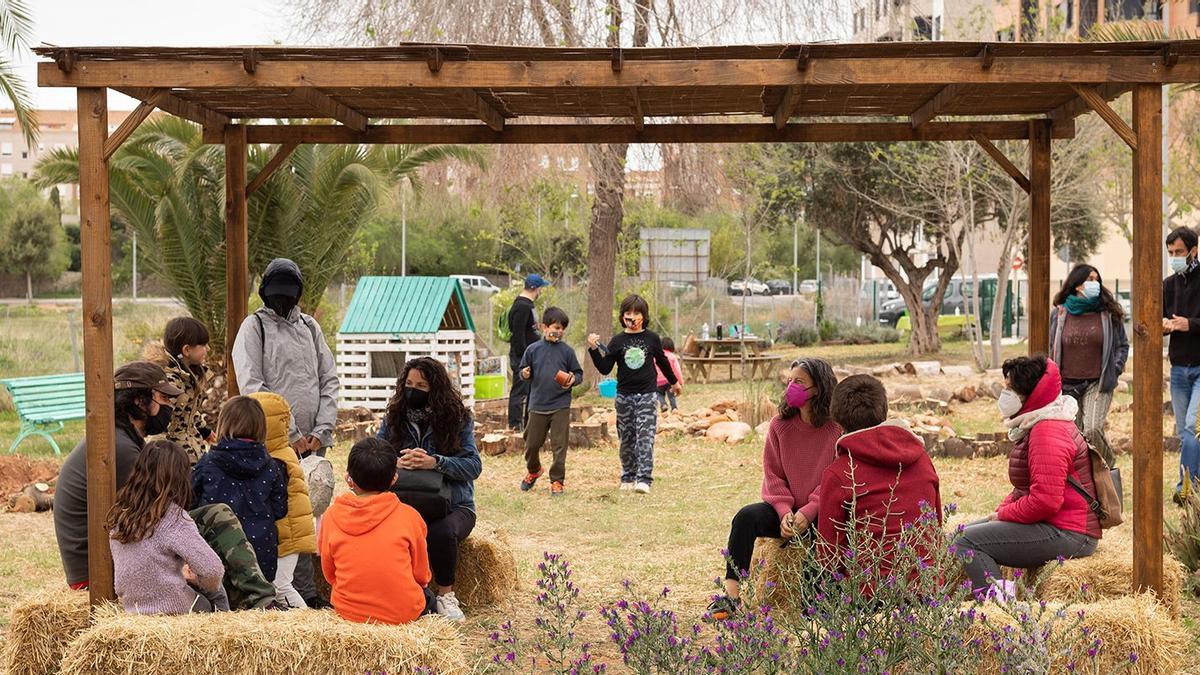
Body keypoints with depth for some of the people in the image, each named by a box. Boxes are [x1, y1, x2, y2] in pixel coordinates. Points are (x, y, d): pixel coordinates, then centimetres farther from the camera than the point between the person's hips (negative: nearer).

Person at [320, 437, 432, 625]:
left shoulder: (332, 516, -8)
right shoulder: (409, 516, -12)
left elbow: (329, 573, 4)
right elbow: (422, 575, 1)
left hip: (348, 612, 2)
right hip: (404, 613, -2)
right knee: (426, 597, 34)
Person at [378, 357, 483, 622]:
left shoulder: (458, 419, 2)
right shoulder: (393, 418, 10)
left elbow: (474, 466, -8)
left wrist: (435, 462, -25)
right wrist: (394, 463, -22)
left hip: (453, 506, -2)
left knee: (441, 533, -37)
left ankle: (445, 595, -12)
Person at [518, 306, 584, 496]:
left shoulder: (567, 351, 1)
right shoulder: (533, 349, 2)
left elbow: (579, 374, 7)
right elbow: (523, 372, 10)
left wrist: (573, 379, -14)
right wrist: (525, 374, -12)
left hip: (560, 407, -1)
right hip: (537, 405, 1)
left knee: (559, 446, -1)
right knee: (532, 444, 10)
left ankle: (557, 481, 10)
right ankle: (533, 471, 37)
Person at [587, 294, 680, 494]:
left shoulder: (651, 338, 2)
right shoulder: (617, 341, 2)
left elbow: (662, 362, 17)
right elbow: (605, 368, -3)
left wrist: (673, 382, 30)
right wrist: (594, 349, -16)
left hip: (648, 395, -2)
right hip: (624, 396, 2)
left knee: (645, 437, -12)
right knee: (626, 439, 9)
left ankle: (644, 479, -17)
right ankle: (627, 478, 22)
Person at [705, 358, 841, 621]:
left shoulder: (838, 428, -8)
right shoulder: (780, 424, 4)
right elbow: (773, 474, 4)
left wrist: (808, 513, -19)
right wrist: (784, 512, -12)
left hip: (822, 513, -4)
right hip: (787, 511, 4)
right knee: (746, 517, -23)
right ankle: (731, 597, -27)